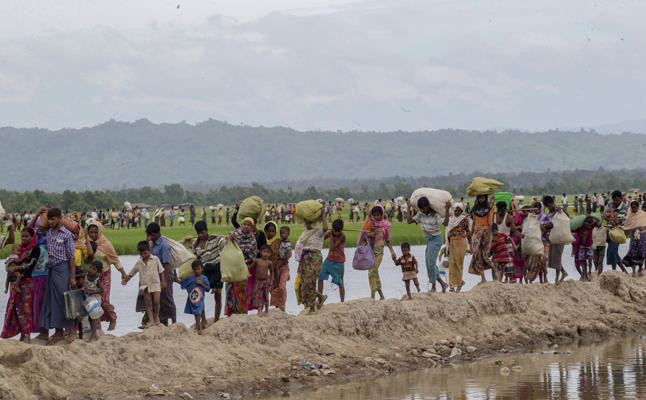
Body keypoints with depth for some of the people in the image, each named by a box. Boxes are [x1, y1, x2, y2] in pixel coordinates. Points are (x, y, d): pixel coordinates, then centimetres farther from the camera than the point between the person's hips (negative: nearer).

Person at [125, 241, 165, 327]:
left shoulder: (155, 259, 1)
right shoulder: (139, 262, 6)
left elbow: (161, 271, 4)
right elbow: (131, 273, 16)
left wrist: (163, 282, 0)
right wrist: (125, 280, 9)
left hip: (155, 284, -2)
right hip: (145, 285, 2)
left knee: (156, 301, -12)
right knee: (148, 303, -1)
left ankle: (156, 317, 8)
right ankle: (150, 320, 0)